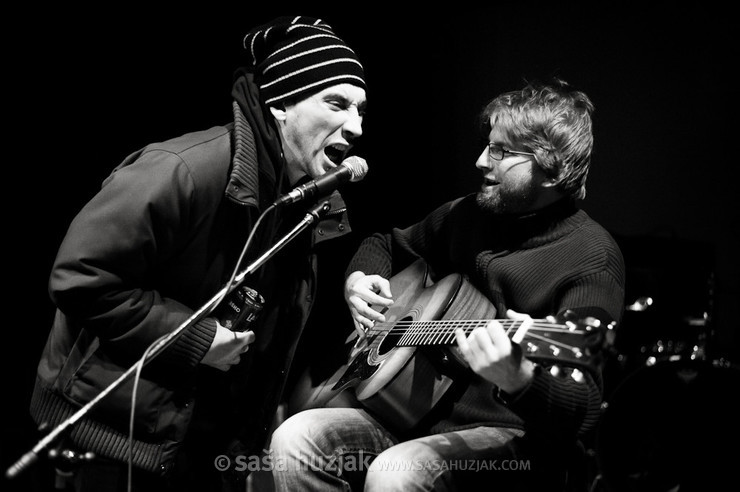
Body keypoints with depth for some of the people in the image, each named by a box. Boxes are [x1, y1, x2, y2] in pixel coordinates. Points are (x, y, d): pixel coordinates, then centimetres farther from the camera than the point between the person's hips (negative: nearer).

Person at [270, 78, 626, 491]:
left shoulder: (591, 259, -13)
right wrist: (358, 280, 5)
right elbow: (386, 244, 28)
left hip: (510, 436, -6)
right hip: (417, 413, 7)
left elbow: (580, 413, -23)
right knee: (295, 439, -16)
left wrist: (519, 379, -45)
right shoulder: (469, 215, 9)